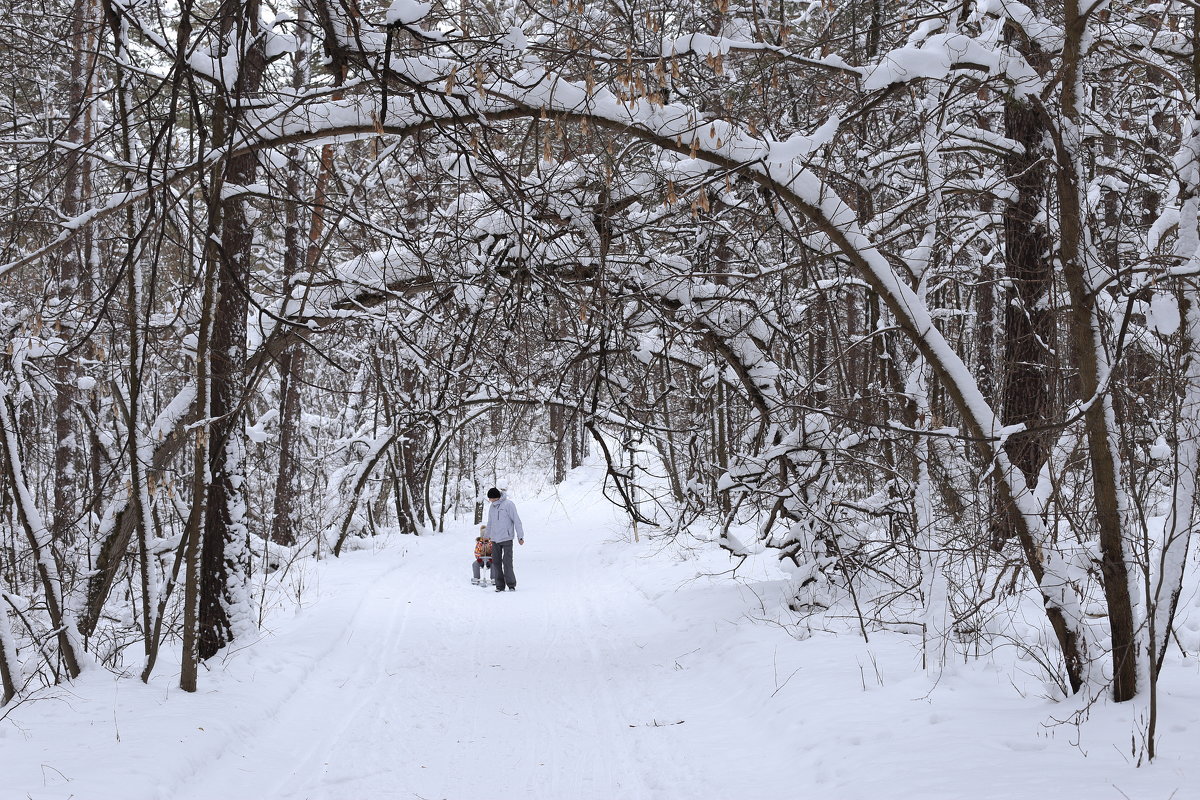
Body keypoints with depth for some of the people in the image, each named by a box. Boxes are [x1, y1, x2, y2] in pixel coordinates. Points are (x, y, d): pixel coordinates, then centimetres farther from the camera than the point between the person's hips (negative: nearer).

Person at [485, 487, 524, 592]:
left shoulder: (508, 504, -9)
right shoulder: (492, 506, 10)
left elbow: (516, 521, -10)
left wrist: (520, 536, -12)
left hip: (506, 538, -6)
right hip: (495, 540, 6)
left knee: (507, 562, -9)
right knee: (496, 562, 5)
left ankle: (511, 585, -1)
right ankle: (500, 585, 11)